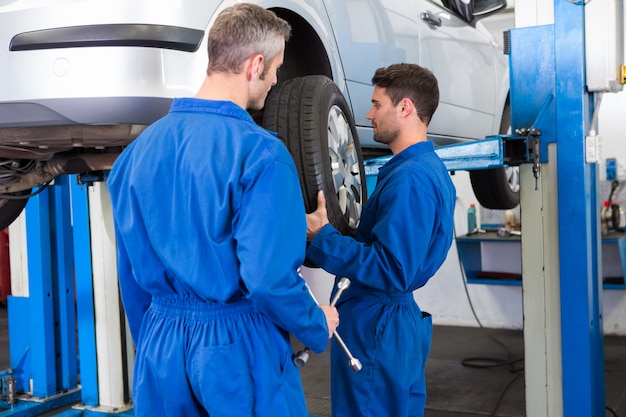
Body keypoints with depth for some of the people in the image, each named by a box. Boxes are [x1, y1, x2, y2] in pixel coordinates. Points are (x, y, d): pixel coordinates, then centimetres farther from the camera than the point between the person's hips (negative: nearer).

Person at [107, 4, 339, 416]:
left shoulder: (141, 146, 1)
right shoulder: (260, 152, -19)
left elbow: (129, 269, 8)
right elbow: (269, 277, -23)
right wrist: (318, 326, -3)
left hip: (161, 349, 6)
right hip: (238, 350, -5)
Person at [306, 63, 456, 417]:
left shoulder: (409, 178, -22)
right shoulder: (430, 167, 11)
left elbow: (391, 272, -28)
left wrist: (321, 236, -21)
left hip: (378, 329, -10)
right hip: (400, 322, 10)